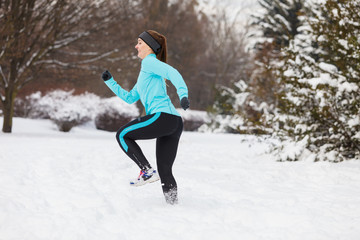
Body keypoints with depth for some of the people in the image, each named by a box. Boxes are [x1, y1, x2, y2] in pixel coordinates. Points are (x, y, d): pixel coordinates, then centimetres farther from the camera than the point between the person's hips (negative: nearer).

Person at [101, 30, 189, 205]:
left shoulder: (149, 62, 3)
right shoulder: (146, 72, 31)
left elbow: (172, 72, -15)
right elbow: (130, 98, 35)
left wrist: (183, 94, -30)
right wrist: (110, 82, 34)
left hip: (162, 116, -9)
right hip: (175, 123, 9)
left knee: (123, 135, 5)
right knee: (165, 172, 10)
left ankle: (147, 171, -3)